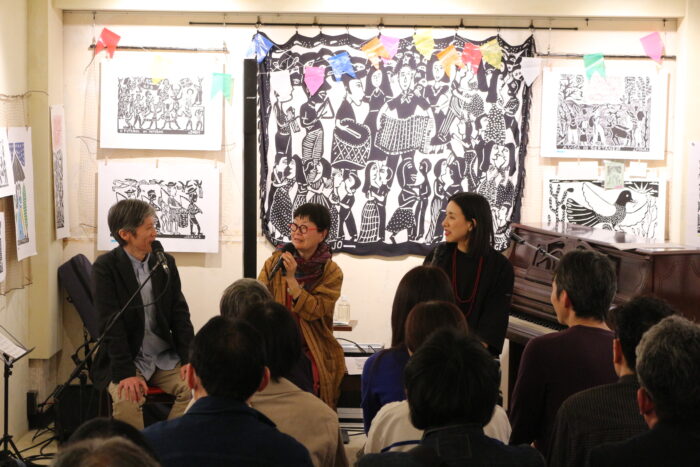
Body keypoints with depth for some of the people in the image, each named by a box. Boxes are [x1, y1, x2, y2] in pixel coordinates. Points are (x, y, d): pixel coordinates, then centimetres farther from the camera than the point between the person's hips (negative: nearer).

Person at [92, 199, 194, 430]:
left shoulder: (166, 262, 7)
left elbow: (180, 313, 8)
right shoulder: (105, 267, -7)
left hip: (166, 358, 4)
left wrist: (188, 359, -5)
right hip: (126, 360, -4)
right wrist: (126, 373, -22)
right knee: (127, 400, -31)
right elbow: (111, 324, -13)